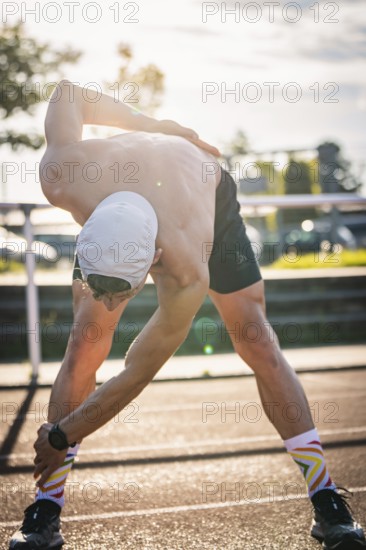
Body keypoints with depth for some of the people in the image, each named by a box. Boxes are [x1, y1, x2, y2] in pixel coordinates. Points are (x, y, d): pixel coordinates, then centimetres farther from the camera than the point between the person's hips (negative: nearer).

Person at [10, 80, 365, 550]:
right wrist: (150, 124, -16)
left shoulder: (187, 274, -46)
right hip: (104, 210, 3)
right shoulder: (61, 176, -42)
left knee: (260, 346, -7)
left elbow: (136, 376, -32)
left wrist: (60, 437, -22)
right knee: (83, 349, -13)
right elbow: (67, 92, -21)